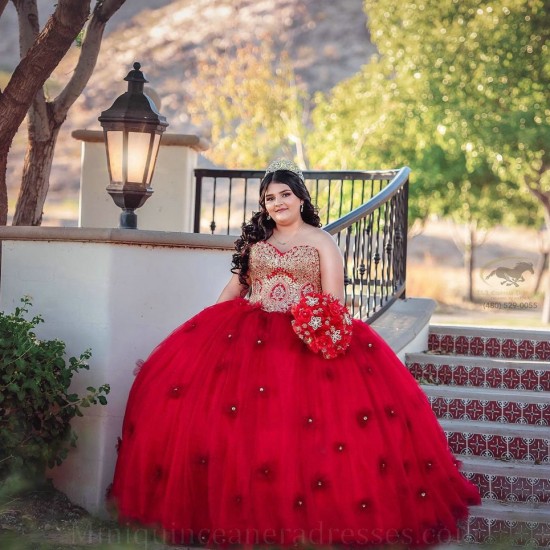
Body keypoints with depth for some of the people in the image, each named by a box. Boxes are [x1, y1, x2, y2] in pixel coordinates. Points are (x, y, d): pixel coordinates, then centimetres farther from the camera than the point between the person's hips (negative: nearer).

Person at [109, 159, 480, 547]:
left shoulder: (321, 241, 8)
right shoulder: (255, 239, 19)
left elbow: (334, 299, 0)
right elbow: (236, 286, 21)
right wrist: (209, 324, 11)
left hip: (307, 337, -3)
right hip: (250, 331, 3)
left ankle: (313, 509, -9)